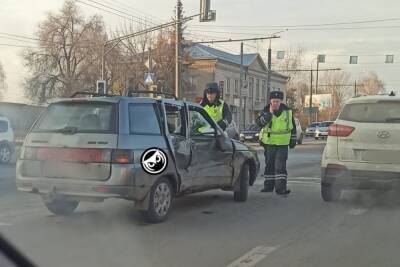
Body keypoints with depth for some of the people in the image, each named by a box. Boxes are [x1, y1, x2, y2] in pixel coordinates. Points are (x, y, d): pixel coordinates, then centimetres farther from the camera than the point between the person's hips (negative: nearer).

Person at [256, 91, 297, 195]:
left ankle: (281, 187, -10)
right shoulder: (266, 111, -1)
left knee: (280, 166, -10)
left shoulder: (288, 112, 3)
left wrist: (293, 140, 13)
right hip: (269, 143, 1)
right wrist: (269, 113, -26)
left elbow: (293, 127, 13)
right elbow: (259, 123, -19)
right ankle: (268, 186, 21)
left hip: (283, 144, -1)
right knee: (269, 165, 11)